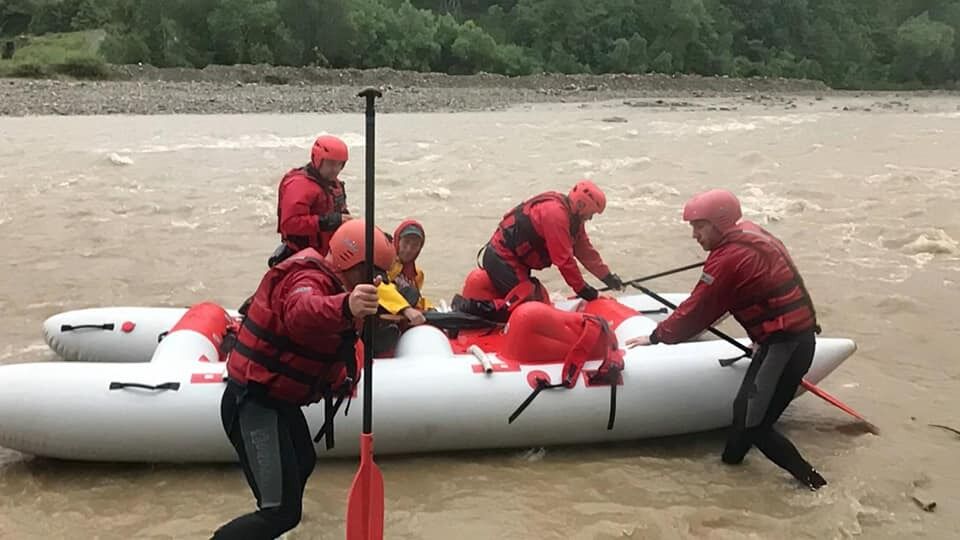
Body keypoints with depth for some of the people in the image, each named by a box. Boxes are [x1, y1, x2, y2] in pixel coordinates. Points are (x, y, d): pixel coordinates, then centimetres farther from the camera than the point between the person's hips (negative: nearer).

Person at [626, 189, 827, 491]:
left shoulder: (729, 258, -19)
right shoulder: (750, 234, 9)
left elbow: (698, 310, -13)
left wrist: (656, 337, -3)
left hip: (784, 346, -10)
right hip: (797, 336, 10)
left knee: (754, 426, -4)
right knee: (744, 409, 17)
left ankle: (811, 482, 5)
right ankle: (730, 462, 29)